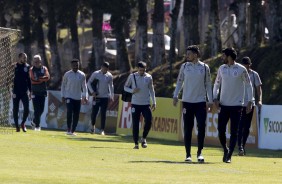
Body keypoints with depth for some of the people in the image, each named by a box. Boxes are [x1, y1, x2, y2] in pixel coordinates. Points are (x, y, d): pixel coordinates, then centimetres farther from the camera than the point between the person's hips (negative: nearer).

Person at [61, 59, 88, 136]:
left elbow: (84, 86, 8)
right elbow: (63, 85, 8)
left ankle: (73, 131, 11)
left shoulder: (82, 75, 5)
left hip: (78, 98, 2)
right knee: (69, 112, -16)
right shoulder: (67, 74, 1)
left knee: (76, 115, 1)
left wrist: (85, 96, -1)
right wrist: (63, 96, 2)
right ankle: (69, 130, -9)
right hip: (69, 97, -2)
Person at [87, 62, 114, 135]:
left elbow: (111, 86, 13)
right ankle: (93, 126, 26)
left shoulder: (109, 76, 1)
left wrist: (112, 96, 8)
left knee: (103, 114, -2)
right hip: (96, 97, -1)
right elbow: (89, 83, 1)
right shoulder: (95, 74, -5)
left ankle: (102, 130, 2)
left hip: (105, 97, 1)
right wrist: (92, 92, -10)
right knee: (94, 112, 0)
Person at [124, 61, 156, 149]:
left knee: (149, 121, -11)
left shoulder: (149, 77, 3)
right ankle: (136, 143, 7)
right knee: (135, 124, -1)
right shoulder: (132, 76, -1)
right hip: (135, 103, -1)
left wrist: (154, 102, 5)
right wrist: (132, 90, -15)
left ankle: (143, 138, 11)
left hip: (146, 104, 1)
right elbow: (125, 87, 6)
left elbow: (151, 90, 11)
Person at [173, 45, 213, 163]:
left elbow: (208, 85, 8)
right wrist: (175, 96, 1)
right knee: (188, 129, 2)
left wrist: (210, 101, 4)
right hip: (187, 101, 1)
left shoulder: (204, 67, 3)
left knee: (201, 128, -9)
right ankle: (188, 154, 9)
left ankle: (199, 153, 1)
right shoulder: (184, 66, 6)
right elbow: (179, 81, 11)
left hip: (201, 101, -1)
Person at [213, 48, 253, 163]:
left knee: (234, 132, -4)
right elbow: (217, 84, 14)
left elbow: (248, 85, 1)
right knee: (221, 130, 0)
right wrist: (215, 98, 1)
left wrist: (249, 102, -3)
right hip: (223, 105, 3)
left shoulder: (241, 69, -5)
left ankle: (229, 156, 1)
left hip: (236, 105, -3)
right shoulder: (222, 69, 5)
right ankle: (225, 150, 24)